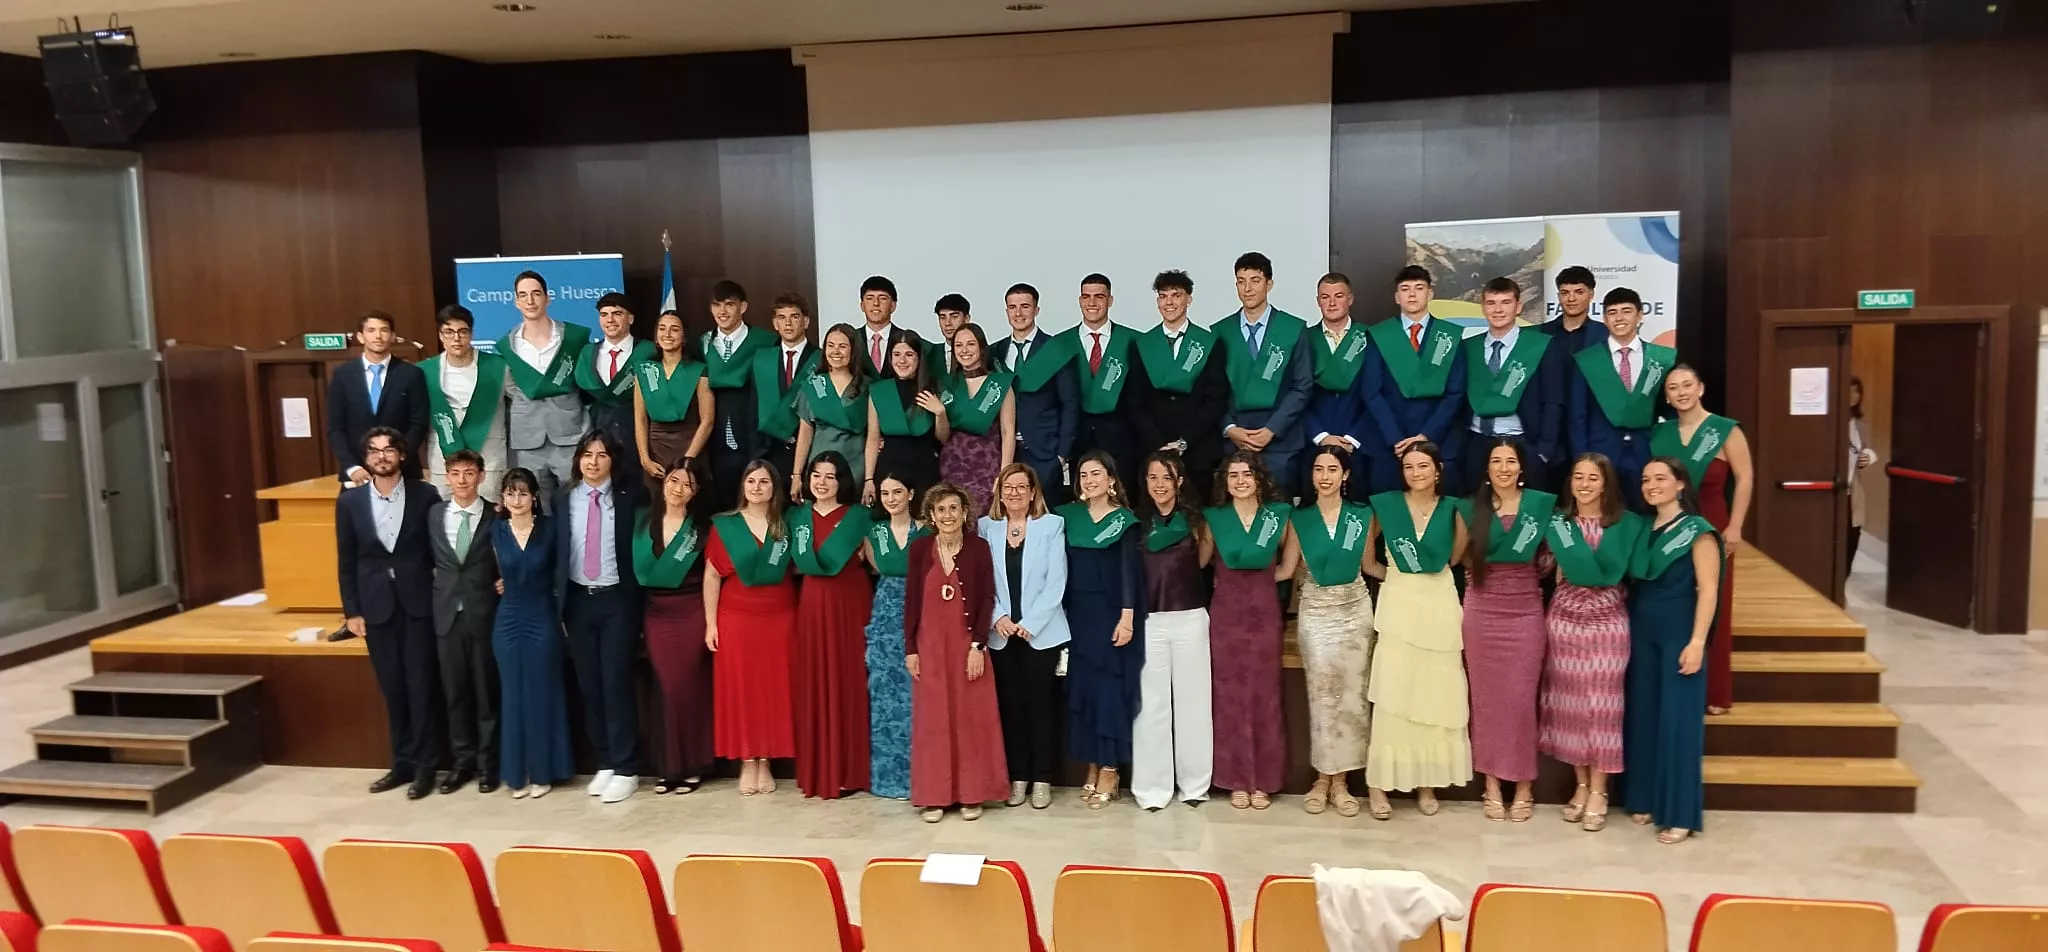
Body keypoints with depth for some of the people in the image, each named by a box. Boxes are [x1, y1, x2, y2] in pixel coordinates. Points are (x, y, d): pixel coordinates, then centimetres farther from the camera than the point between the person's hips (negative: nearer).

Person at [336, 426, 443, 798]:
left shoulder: (425, 495, -2)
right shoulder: (349, 501, 4)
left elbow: (439, 550, 1)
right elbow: (347, 561, 6)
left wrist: (441, 599, -4)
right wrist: (351, 610, 2)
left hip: (418, 603, -2)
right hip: (376, 606, 2)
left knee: (421, 685, 1)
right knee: (391, 688, 9)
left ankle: (425, 765, 9)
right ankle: (402, 762, 20)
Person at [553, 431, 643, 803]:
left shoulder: (629, 495, -2)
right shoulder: (563, 500, 6)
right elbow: (557, 554, 7)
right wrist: (558, 605, 3)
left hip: (617, 600, -3)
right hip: (578, 601, 3)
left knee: (616, 682, -5)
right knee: (588, 685, 7)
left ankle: (625, 769, 3)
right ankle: (605, 763, 18)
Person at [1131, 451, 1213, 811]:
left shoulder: (1195, 518, 3)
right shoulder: (1137, 520, 3)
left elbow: (1202, 560, 11)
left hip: (1190, 618, 0)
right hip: (1149, 620, 0)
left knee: (1192, 699, 6)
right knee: (1151, 702, 2)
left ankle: (1194, 782, 17)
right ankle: (1152, 786, 9)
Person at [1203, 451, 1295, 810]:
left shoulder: (1279, 514, 1)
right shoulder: (1213, 517, 1)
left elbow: (1286, 568, 10)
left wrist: (1257, 579, 5)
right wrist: (1233, 581, 2)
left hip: (1265, 612, 0)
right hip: (1226, 613, 0)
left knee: (1264, 694, 3)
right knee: (1230, 694, 2)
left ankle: (1263, 780, 13)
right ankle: (1237, 780, 11)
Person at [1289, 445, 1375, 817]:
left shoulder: (1362, 515, 2)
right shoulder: (1299, 518, 1)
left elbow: (1367, 563, 8)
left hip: (1355, 609, 1)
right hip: (1315, 611, 0)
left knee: (1352, 694, 1)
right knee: (1322, 695, 0)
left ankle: (1340, 781, 9)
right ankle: (1323, 778, 10)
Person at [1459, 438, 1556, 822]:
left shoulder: (1542, 504, -1)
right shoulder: (1474, 507, 4)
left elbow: (1551, 553, 7)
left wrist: (1528, 574, -4)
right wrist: (1480, 577, 2)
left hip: (1525, 612, -2)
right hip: (1482, 612, 2)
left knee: (1521, 699, -1)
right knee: (1486, 696, 4)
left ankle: (1524, 786, 9)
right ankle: (1491, 784, 13)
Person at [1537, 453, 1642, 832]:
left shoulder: (1628, 523, -2)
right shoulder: (1557, 522, 1)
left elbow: (1615, 571, -7)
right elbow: (1562, 571, 0)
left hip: (1607, 619, -1)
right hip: (1565, 617, 2)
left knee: (1602, 701, 0)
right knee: (1570, 700, 5)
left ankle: (1598, 791, 8)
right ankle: (1581, 785, 17)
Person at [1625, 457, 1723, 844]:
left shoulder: (1697, 530, -7)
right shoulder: (1643, 529, 10)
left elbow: (1708, 590, -12)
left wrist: (1697, 642, -18)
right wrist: (1626, 627, 5)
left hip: (1678, 634, -6)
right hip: (1641, 632, 6)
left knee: (1677, 720, -4)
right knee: (1642, 715, 9)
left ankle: (1679, 814, 1)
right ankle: (1644, 800, 20)